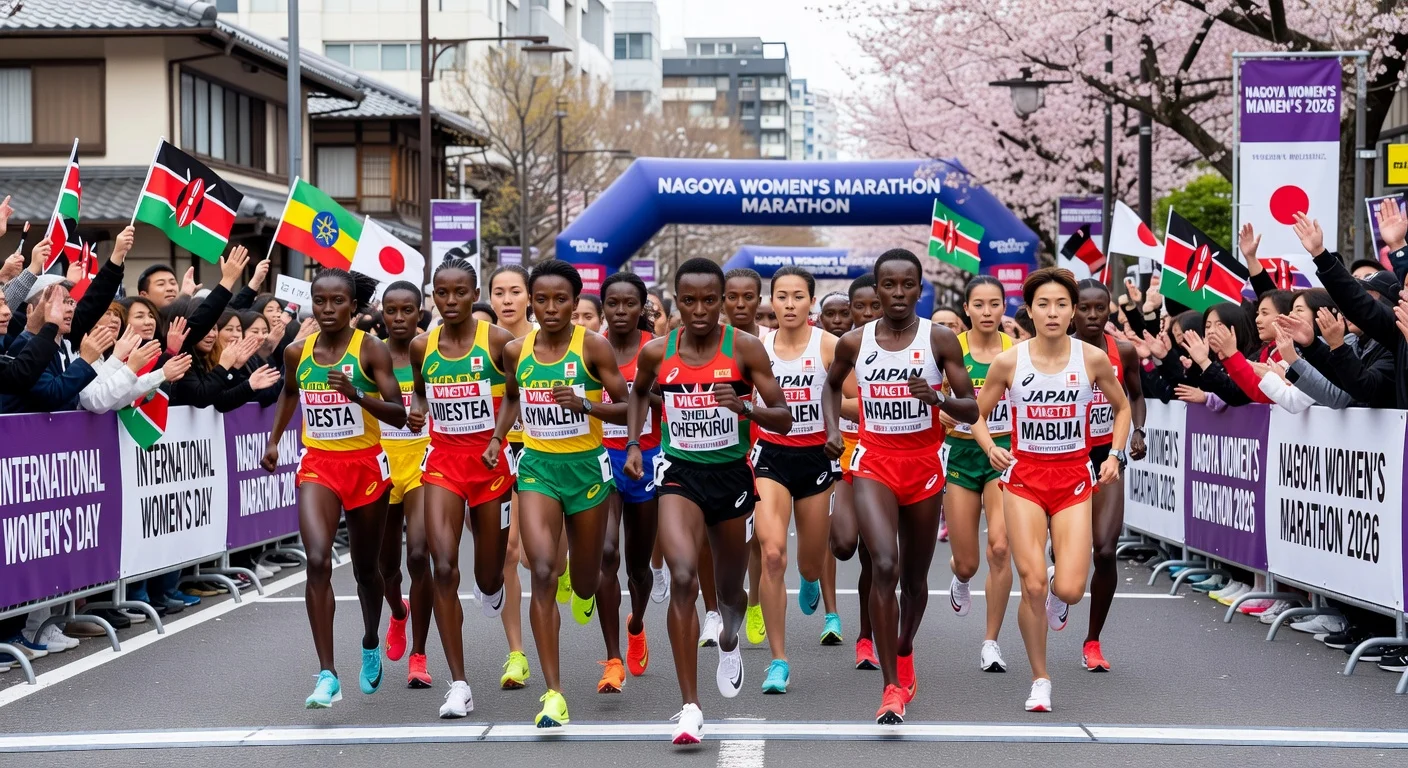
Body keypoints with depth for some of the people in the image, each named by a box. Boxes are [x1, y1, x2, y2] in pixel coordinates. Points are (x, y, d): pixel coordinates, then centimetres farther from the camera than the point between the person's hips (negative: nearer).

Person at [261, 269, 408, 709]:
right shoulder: (297, 353, 2)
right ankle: (327, 675, -17)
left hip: (366, 465, -2)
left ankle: (371, 644, 44)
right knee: (317, 561, -18)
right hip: (317, 465, 2)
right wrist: (274, 439, 18)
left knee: (365, 568, 14)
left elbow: (398, 415, -14)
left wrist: (357, 395, -29)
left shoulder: (370, 350, -9)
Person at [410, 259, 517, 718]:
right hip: (443, 462, 1)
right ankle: (458, 685, -9)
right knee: (443, 568, -14)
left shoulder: (497, 341, -8)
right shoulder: (422, 347, 1)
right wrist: (417, 412, 0)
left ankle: (490, 585, 52)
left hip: (491, 463, -1)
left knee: (489, 578, 9)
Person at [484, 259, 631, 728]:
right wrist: (498, 437, 7)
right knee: (542, 574, -16)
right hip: (537, 466, 1)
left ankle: (583, 592, 57)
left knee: (585, 579, 14)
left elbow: (626, 409, -7)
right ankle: (553, 693, -15)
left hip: (587, 466, -1)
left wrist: (585, 405, -24)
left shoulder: (593, 346, -9)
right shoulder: (516, 351, 1)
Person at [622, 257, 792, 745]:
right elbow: (639, 393, 22)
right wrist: (633, 443, 10)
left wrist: (745, 408, -26)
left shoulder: (744, 347, -8)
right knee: (683, 577, -23)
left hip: (731, 473, 1)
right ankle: (690, 708, -20)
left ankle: (729, 643, 56)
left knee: (730, 587, 17)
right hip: (679, 471, -1)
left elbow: (784, 420, -8)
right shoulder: (656, 353, -2)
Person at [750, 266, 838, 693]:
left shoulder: (828, 345, -5)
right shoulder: (758, 347, 1)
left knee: (810, 563, 14)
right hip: (770, 455, 0)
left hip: (816, 457, 0)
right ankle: (779, 661, -12)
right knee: (772, 553, -19)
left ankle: (810, 582, 56)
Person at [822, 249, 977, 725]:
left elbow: (972, 410, -5)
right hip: (874, 464, -1)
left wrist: (938, 399, -24)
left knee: (915, 576, 14)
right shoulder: (854, 343, 0)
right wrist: (832, 429, 5)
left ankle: (904, 653, 44)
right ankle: (892, 688, -16)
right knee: (884, 567, -19)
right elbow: (832, 385, 21)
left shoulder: (940, 339, -4)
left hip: (924, 466, 1)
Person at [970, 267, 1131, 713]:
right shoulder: (1009, 362, -6)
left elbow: (1122, 408, 12)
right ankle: (1040, 680, 10)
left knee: (1069, 589, -12)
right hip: (1024, 477, 0)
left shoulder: (1093, 359, -4)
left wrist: (1115, 456, -1)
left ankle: (1058, 599, 29)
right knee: (1033, 584, -10)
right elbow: (977, 415, 6)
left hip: (1074, 478, 0)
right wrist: (991, 448, -13)